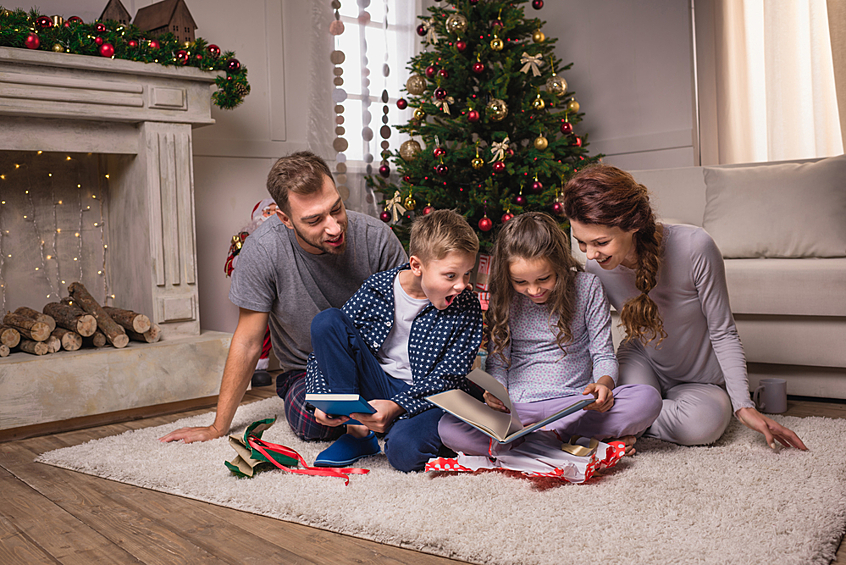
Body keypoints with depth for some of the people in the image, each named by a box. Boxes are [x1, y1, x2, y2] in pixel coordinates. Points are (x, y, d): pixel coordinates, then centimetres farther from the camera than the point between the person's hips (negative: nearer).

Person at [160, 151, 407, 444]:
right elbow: (248, 342, -12)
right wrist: (218, 428, -7)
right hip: (306, 370, 0)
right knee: (311, 419, -32)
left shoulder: (376, 237, -19)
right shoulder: (262, 250, -22)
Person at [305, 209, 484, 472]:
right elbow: (328, 341, 0)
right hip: (375, 387, 3)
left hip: (427, 398, -3)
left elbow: (447, 378, -12)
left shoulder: (466, 307, -9)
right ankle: (357, 430, -13)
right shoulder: (377, 288, -6)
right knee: (326, 320, -17)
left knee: (404, 449, -39)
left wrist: (396, 407, -26)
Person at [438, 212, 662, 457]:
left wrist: (604, 383, -20)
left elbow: (604, 354, 2)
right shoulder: (504, 299, 2)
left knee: (648, 400, -27)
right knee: (448, 427, -28)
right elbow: (497, 361, 7)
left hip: (577, 403, -1)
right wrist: (496, 393, -15)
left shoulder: (587, 288, -1)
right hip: (518, 408, 1)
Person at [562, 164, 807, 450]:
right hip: (641, 359, 1)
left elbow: (723, 333, -18)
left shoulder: (694, 247, -30)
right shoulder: (595, 265, -20)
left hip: (702, 380, -1)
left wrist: (743, 406, -21)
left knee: (702, 424, -33)